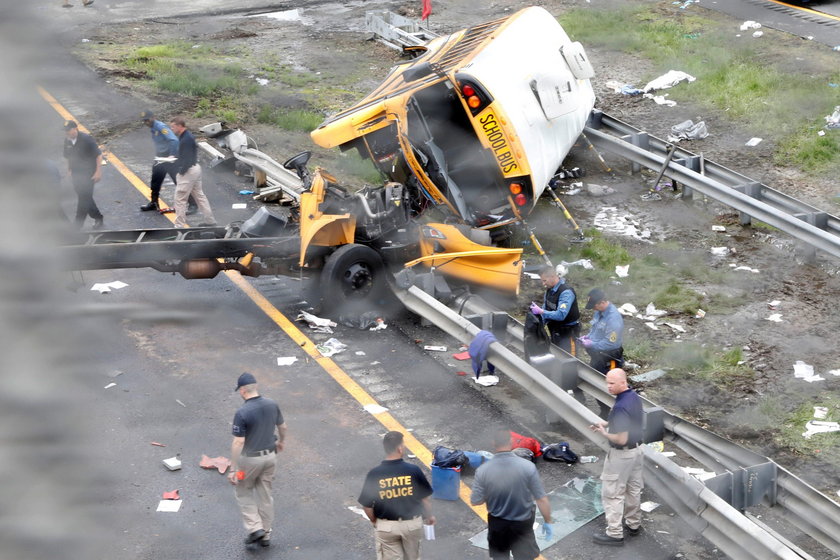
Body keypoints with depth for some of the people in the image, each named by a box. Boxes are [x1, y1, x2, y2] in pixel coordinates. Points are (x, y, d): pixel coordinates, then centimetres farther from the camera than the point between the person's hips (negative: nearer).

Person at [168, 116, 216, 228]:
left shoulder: (186, 139, -22)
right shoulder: (187, 136, 10)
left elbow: (187, 159, -24)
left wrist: (181, 172, -19)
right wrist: (174, 159, 12)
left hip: (188, 171, -11)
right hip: (195, 168, 11)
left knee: (180, 199, -5)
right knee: (199, 195, 18)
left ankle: (179, 225, -3)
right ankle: (210, 220, 24)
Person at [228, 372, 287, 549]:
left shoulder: (242, 413, -23)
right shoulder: (272, 405, -4)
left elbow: (238, 443, -23)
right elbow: (282, 426, 11)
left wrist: (233, 469, -17)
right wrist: (281, 441, 32)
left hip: (250, 458, -5)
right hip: (270, 456, 5)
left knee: (243, 492, 17)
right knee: (265, 494, 17)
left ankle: (255, 528, 8)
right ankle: (266, 534, 24)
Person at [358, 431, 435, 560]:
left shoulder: (374, 474, -17)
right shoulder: (413, 470, -16)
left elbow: (367, 505, -9)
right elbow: (424, 499, -5)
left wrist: (374, 521, 12)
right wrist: (429, 516, 15)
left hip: (386, 526, 0)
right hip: (412, 524, 1)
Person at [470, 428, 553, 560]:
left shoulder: (483, 470, -19)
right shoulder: (528, 466, -21)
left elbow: (475, 501, -9)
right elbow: (542, 499, -15)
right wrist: (547, 521, -1)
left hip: (497, 524, 1)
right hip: (522, 524, -1)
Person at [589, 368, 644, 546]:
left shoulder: (620, 407, -30)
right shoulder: (635, 397, -1)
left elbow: (621, 439, -30)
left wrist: (604, 432, -14)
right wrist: (607, 424, 6)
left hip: (621, 454, -9)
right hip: (636, 450, 9)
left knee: (612, 493, 2)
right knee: (633, 489, 22)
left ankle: (615, 534, 8)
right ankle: (634, 525, 36)